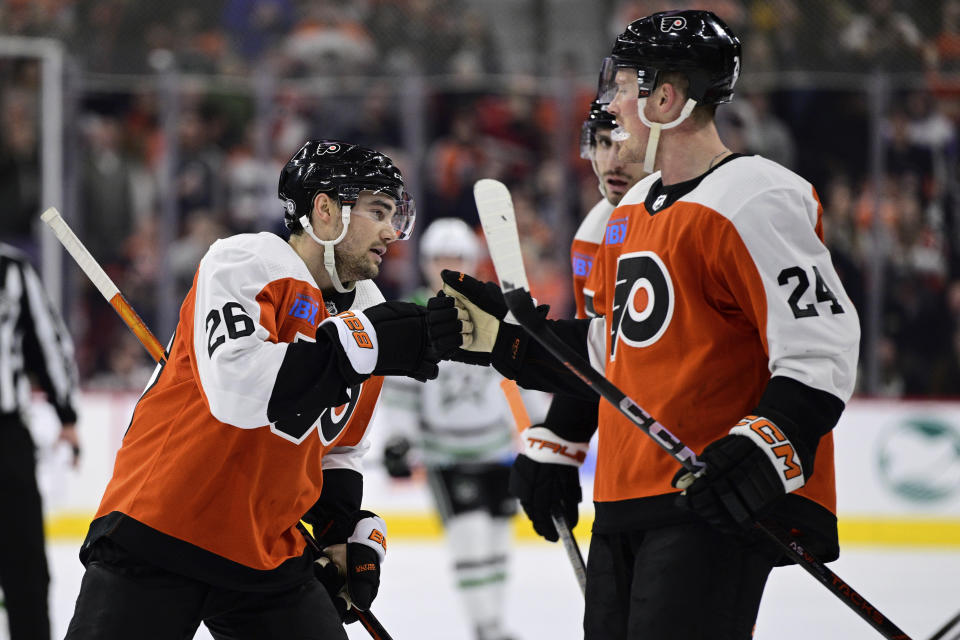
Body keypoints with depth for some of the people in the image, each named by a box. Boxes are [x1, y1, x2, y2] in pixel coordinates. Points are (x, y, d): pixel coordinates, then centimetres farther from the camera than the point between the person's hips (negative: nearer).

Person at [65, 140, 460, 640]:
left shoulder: (368, 311, 11)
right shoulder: (245, 262, -12)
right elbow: (237, 388, -30)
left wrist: (349, 533, 10)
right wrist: (364, 345, -29)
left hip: (270, 556, 7)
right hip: (157, 536, -7)